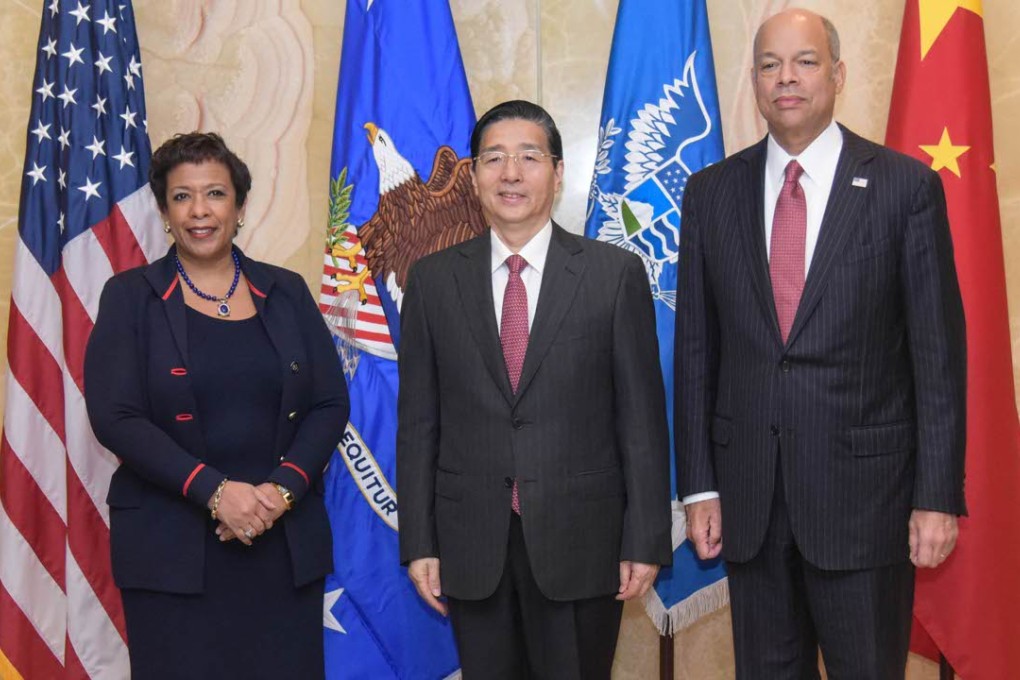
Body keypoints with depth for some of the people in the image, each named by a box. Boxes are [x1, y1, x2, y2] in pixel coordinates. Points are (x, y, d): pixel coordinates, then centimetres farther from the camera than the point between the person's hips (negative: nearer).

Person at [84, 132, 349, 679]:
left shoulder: (285, 292, 8)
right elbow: (115, 417, -7)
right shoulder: (131, 296, 2)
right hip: (172, 550, -2)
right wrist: (213, 491, -16)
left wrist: (283, 489, -11)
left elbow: (330, 404, 4)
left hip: (286, 542, 2)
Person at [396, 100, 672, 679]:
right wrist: (419, 542, 2)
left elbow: (642, 416, -2)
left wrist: (645, 542, -4)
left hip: (581, 543, -1)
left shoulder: (617, 274, -2)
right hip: (471, 544, 2)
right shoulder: (434, 280, 4)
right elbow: (418, 421, 5)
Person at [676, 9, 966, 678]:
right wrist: (699, 484, 3)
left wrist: (938, 495, -7)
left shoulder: (908, 186, -3)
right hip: (748, 492, 3)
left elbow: (939, 351, -4)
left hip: (864, 487, -2)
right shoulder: (711, 192, 5)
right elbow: (696, 347, 5)